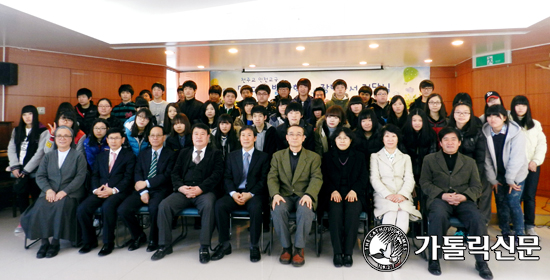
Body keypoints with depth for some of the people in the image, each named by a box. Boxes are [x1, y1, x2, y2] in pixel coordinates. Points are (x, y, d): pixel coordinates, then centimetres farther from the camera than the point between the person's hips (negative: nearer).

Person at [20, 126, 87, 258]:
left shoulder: (78, 156, 8)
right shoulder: (48, 156, 20)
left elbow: (80, 177, -3)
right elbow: (40, 176, 10)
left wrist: (64, 192, -15)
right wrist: (48, 190, -10)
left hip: (70, 193, -3)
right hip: (50, 192, 3)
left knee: (61, 206, -32)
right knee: (40, 207, -27)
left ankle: (55, 242, -19)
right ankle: (44, 241, -14)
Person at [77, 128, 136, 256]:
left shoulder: (129, 155, 8)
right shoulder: (101, 156, 24)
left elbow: (128, 178, -2)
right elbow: (95, 175, 15)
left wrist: (113, 190, -16)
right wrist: (96, 189, -6)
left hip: (118, 192, -5)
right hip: (100, 191, 5)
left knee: (107, 206, -35)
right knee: (82, 209, -20)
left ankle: (108, 243, -17)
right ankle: (89, 241, 2)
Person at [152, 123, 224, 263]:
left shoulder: (215, 154, 12)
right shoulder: (184, 153, 23)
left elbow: (217, 174, -2)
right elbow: (175, 173, 14)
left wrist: (200, 188, -16)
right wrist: (181, 187, -8)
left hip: (204, 192, -3)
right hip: (183, 191, 3)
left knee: (208, 205, -36)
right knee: (164, 205, -22)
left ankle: (204, 247, -26)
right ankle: (165, 245, -6)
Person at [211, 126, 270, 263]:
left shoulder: (263, 156, 9)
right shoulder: (231, 156, 17)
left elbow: (264, 180, 0)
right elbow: (227, 178, 8)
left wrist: (250, 194, -15)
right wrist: (233, 193, -12)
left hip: (254, 194, -2)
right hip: (235, 193, 2)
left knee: (256, 207, -35)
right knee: (219, 205, -28)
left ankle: (254, 246, -17)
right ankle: (224, 244, -12)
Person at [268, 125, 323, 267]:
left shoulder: (314, 157, 10)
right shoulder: (277, 156, 14)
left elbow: (317, 178, -2)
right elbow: (272, 177, 4)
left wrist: (308, 195, -22)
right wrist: (275, 194, -16)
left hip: (304, 195, -1)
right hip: (284, 195, 1)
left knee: (305, 210, -35)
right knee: (278, 210, -32)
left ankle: (299, 248, -15)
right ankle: (286, 247, -11)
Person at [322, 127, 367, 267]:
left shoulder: (359, 157, 18)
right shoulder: (327, 156, 18)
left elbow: (364, 177, 8)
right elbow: (324, 177, 8)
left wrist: (354, 190, -10)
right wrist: (333, 191, -11)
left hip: (353, 194, 0)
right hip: (334, 194, 0)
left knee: (352, 211, -33)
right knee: (335, 211, -33)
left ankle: (348, 252, -25)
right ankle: (337, 252, -26)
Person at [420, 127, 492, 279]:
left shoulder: (469, 162, 20)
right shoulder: (430, 159, 13)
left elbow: (476, 186, 12)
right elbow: (425, 183, 5)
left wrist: (464, 196, -10)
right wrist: (443, 195, -12)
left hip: (463, 200, 2)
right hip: (439, 199, -2)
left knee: (478, 219, -29)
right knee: (438, 216, -36)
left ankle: (481, 262, -8)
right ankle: (434, 259, -20)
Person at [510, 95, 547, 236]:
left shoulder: (535, 124, 12)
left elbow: (542, 144, 6)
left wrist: (535, 161, -6)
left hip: (532, 166, 2)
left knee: (529, 196, 3)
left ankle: (529, 226, 12)